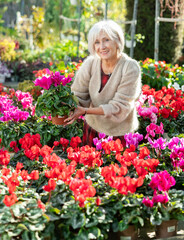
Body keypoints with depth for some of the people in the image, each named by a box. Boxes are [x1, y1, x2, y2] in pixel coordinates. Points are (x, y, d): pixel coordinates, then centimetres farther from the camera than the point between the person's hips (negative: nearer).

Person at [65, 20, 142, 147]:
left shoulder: (130, 68, -21)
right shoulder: (90, 63, -12)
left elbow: (119, 107, -23)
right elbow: (79, 95, -7)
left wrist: (85, 110, -30)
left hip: (119, 133, -3)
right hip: (93, 128, 3)